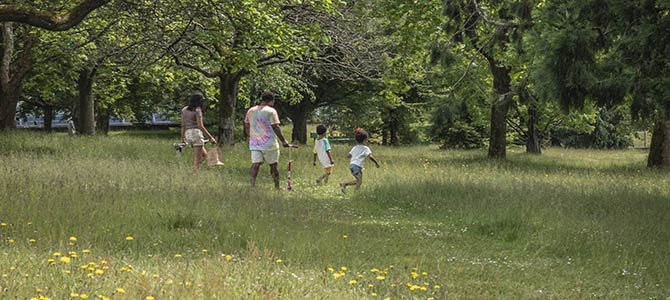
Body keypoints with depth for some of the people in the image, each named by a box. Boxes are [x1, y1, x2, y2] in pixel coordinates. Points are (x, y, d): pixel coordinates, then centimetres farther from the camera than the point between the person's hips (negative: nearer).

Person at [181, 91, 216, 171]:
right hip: (196, 133, -7)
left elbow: (183, 126, 15)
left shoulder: (184, 110, 12)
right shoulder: (197, 110, -8)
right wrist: (210, 137, -9)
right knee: (197, 159, -3)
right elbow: (200, 126, -13)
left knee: (204, 155, 18)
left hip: (188, 134, 7)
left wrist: (183, 139, 21)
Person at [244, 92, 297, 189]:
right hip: (269, 144, -4)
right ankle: (277, 186, 17)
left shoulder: (250, 111, 10)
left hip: (254, 144, 4)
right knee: (273, 165, 8)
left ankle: (252, 184, -20)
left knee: (255, 164, -3)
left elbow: (246, 127, 14)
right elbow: (275, 127, -12)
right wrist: (284, 141, -9)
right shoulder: (271, 111, -7)